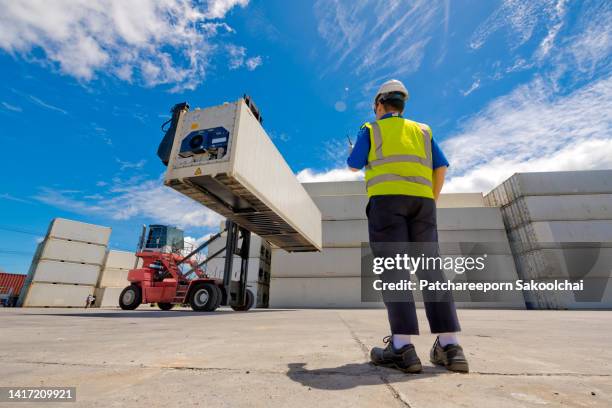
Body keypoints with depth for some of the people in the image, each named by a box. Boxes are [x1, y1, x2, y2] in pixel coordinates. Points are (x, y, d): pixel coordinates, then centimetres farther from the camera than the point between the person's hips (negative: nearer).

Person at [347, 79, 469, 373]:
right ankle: (449, 346, -5)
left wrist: (354, 152, 38)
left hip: (386, 198, -4)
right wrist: (431, 200, 25)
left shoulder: (370, 130, 15)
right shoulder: (421, 131, 26)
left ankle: (402, 347, -18)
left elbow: (353, 165, 15)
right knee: (429, 267, 0)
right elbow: (441, 167, 17)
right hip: (420, 200, 4)